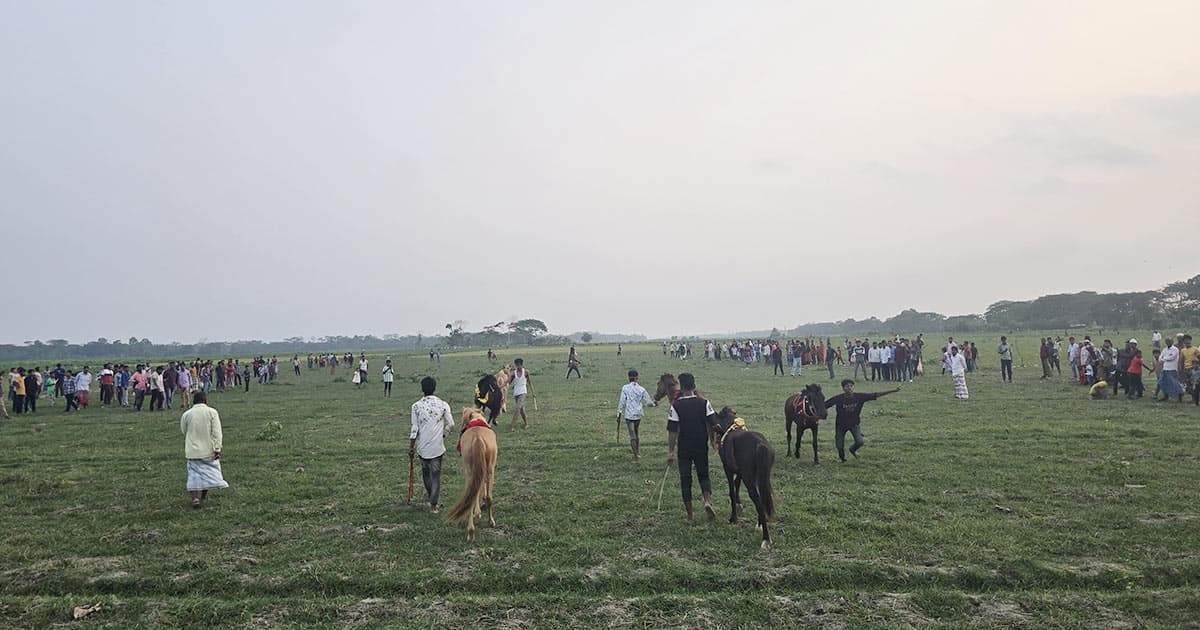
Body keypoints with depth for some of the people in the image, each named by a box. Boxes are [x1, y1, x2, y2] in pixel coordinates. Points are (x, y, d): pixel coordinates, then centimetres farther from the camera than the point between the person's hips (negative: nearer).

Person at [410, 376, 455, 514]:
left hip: (422, 446, 0)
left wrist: (411, 446, 3)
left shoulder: (416, 406, -7)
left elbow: (415, 429, -7)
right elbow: (451, 424, -2)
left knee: (425, 470, 21)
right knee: (436, 474, 3)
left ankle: (430, 494, 38)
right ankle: (433, 504, -1)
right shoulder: (443, 404, -5)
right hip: (437, 445, 0)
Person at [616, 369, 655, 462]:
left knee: (632, 435, 3)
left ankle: (636, 456, 4)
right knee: (636, 432, 23)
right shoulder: (642, 389, -2)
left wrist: (619, 414, -2)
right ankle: (637, 450, 33)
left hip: (629, 415, -3)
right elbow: (649, 402, 2)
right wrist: (653, 403, 24)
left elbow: (622, 402, -9)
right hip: (639, 414, 3)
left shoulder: (625, 388, -8)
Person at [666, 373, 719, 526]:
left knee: (685, 480, 8)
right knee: (703, 475, 19)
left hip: (684, 449, -2)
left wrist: (670, 452, -5)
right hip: (702, 448, 2)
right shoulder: (704, 403, -5)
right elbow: (713, 425, -4)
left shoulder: (676, 406, -10)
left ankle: (689, 516, 10)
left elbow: (672, 431, -10)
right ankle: (708, 500, -6)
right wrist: (714, 443, 10)